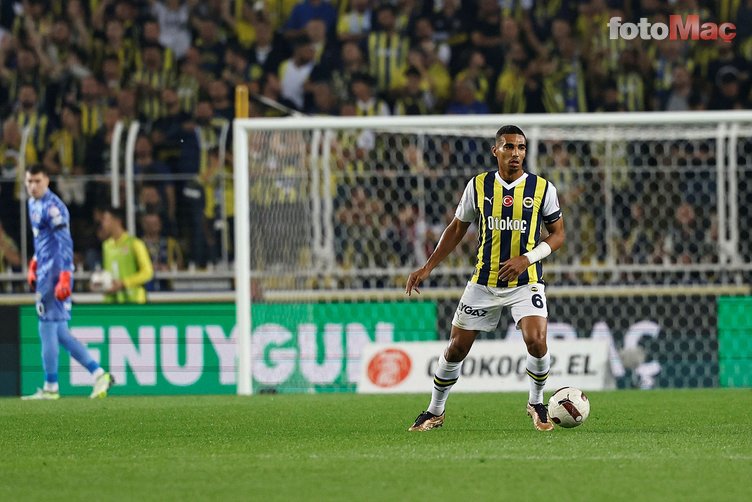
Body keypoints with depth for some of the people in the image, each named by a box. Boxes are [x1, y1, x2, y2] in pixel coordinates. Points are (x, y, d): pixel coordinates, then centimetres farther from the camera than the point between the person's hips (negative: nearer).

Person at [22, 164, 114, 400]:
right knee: (59, 332, 10)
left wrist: (64, 278, -29)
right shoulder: (33, 204, 15)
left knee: (47, 329, -5)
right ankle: (99, 374, 9)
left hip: (55, 273, -10)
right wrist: (34, 265, 23)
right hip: (45, 272, 10)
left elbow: (64, 243, -22)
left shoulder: (52, 207, -15)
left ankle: (50, 388, 1)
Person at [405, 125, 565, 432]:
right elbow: (457, 228, 11)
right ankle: (435, 412, 23)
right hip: (483, 283, 2)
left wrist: (526, 259, -15)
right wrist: (428, 268, 6)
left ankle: (536, 403, 5)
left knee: (536, 342, -21)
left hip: (526, 283, -2)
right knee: (456, 348, 3)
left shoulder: (542, 188, -4)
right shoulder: (478, 186, 0)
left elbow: (558, 234, 1)